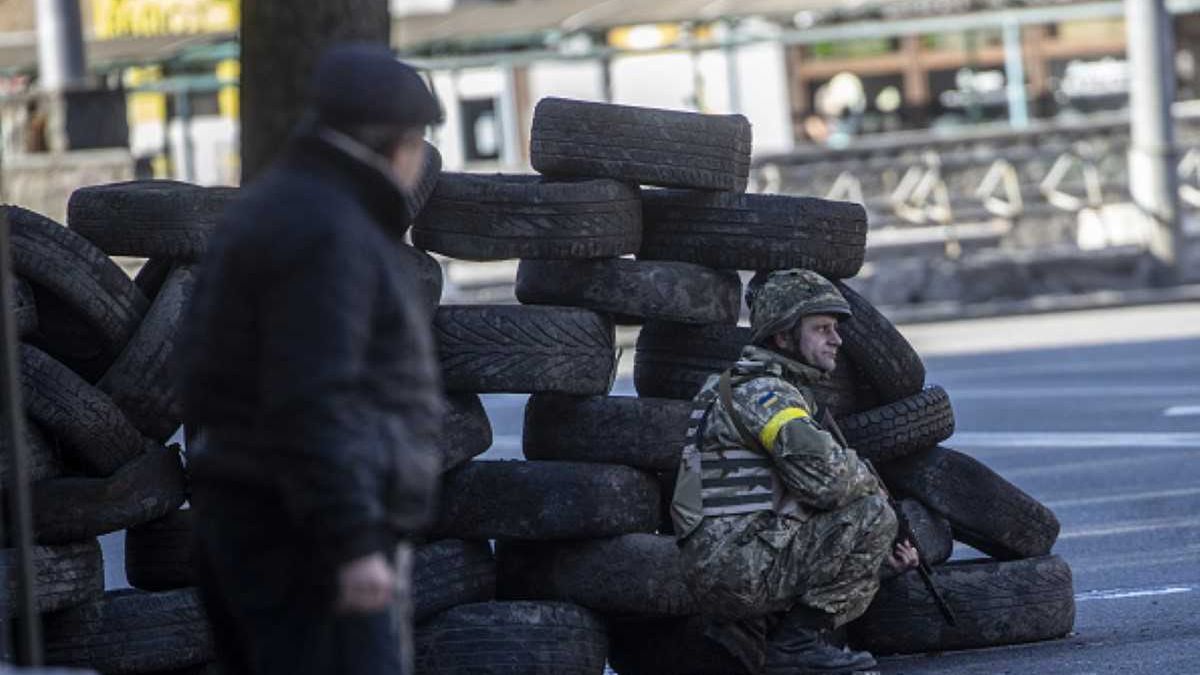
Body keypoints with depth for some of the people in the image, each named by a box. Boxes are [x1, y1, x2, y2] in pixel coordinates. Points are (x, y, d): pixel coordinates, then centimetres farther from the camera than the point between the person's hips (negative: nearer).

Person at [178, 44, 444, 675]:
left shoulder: (275, 214, 17)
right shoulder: (325, 229, -15)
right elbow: (313, 404, -23)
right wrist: (354, 546, -25)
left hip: (259, 522, 11)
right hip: (310, 534, -11)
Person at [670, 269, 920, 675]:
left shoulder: (787, 394, 23)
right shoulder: (761, 390, -10)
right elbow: (826, 477, -23)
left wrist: (882, 553, 10)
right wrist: (872, 483, -1)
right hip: (740, 563, -10)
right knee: (872, 514, -11)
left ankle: (745, 631, 11)